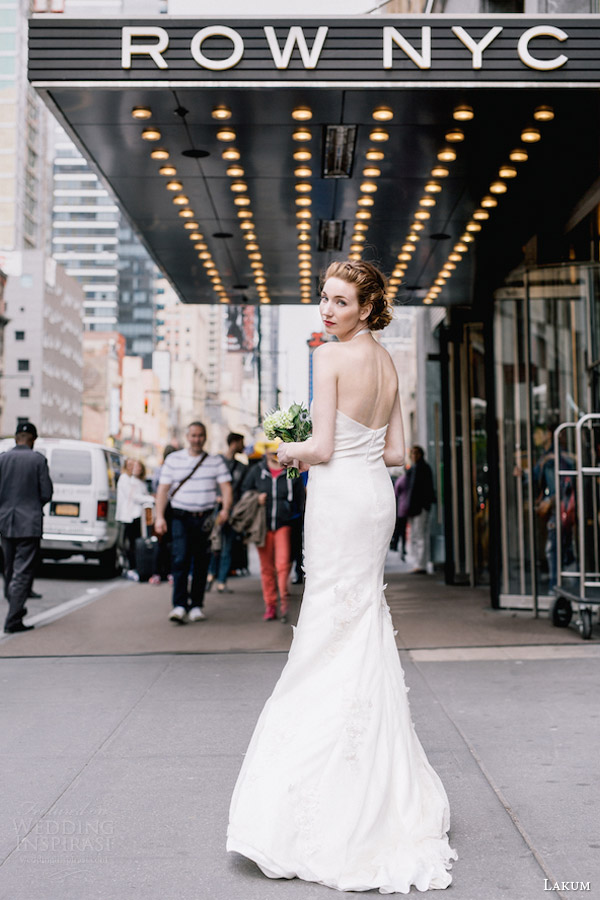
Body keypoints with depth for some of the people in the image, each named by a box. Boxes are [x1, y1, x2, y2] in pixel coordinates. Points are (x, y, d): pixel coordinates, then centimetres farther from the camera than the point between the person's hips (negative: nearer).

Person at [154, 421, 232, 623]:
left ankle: (196, 605, 16)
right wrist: (159, 517, -4)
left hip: (205, 519, 1)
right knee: (180, 559, -14)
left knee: (201, 563, 6)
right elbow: (163, 489, 5)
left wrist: (225, 510, -15)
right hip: (180, 517, -1)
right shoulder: (173, 460, 7)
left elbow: (226, 487, 2)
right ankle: (179, 606, -15)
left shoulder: (215, 461, 9)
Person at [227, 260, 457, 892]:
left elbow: (323, 447, -15)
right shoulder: (387, 362, 11)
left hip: (339, 497, -8)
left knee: (335, 629, -1)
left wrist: (286, 453, 3)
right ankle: (382, 786, 25)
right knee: (365, 627, 15)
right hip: (377, 493, 8)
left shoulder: (331, 356, -12)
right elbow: (395, 452, 10)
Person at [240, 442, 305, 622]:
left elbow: (300, 500, 9)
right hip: (263, 525, 2)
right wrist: (255, 499, -5)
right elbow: (244, 491, 16)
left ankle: (284, 598, 1)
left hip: (285, 524, -2)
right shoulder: (256, 471, 7)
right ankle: (270, 605, 16)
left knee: (283, 563, -16)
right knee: (266, 567, 6)